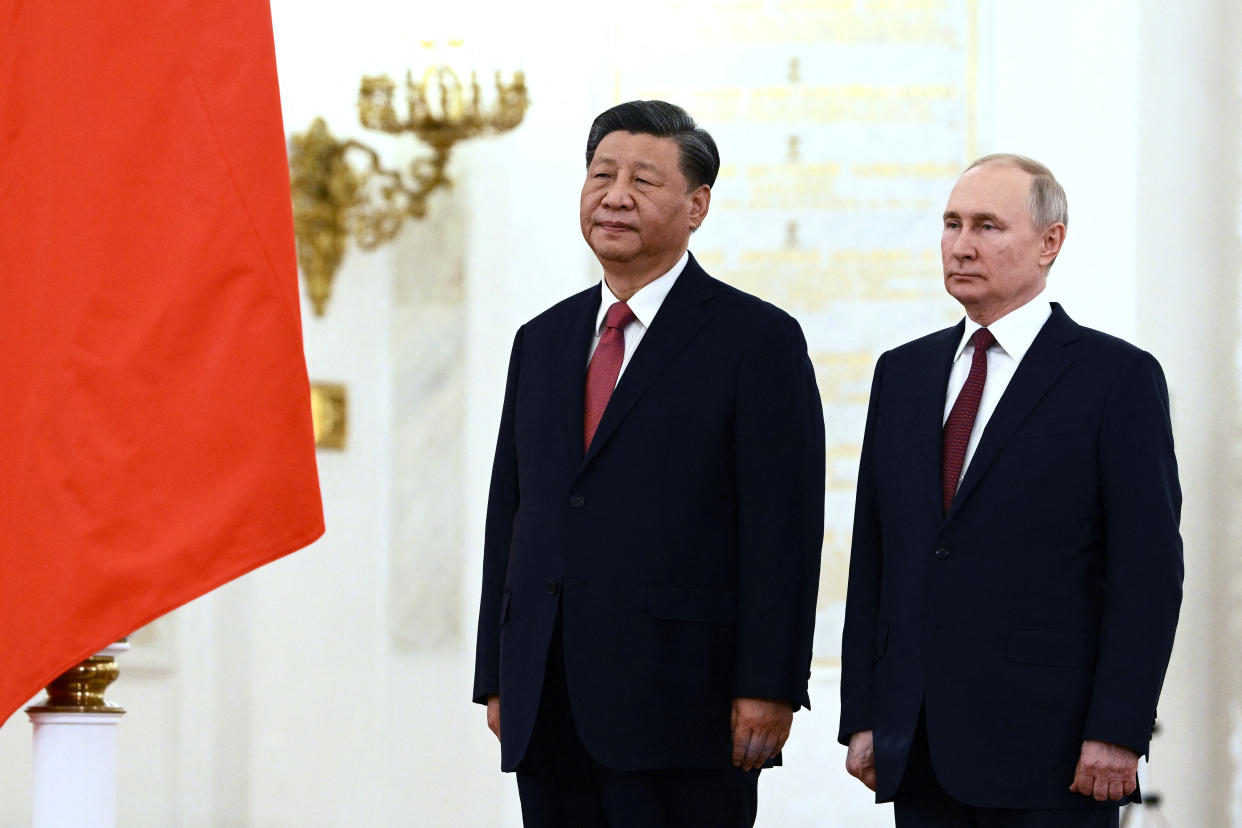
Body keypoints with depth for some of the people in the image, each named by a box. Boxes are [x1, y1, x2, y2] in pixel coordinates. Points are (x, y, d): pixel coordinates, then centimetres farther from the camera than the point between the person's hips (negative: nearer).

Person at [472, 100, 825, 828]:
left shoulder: (759, 340, -1)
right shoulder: (543, 342, 17)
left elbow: (784, 530, -7)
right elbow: (510, 515, 17)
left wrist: (767, 689, -14)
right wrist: (496, 679, 12)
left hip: (681, 707, -6)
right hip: (548, 711, 6)